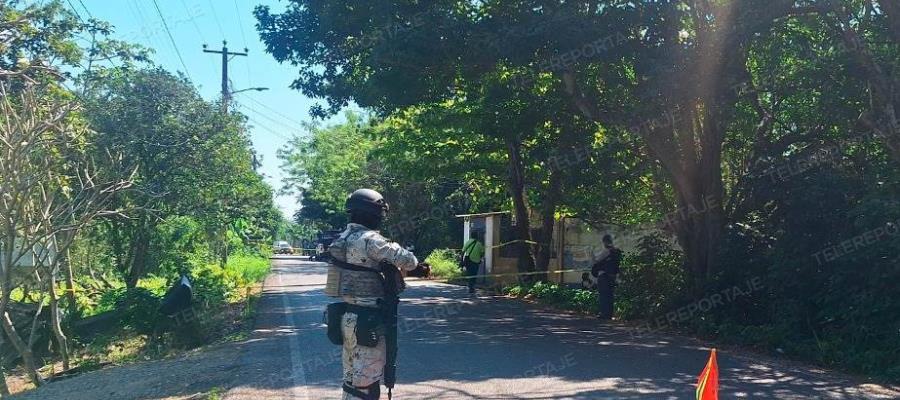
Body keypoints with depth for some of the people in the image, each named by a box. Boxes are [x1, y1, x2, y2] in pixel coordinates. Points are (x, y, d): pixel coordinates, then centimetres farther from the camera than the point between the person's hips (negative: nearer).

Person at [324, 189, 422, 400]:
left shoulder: (342, 239, 10)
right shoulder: (369, 239, -17)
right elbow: (408, 261, -18)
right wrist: (410, 260, 4)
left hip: (348, 317, 9)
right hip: (367, 321, -9)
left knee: (352, 380, 18)